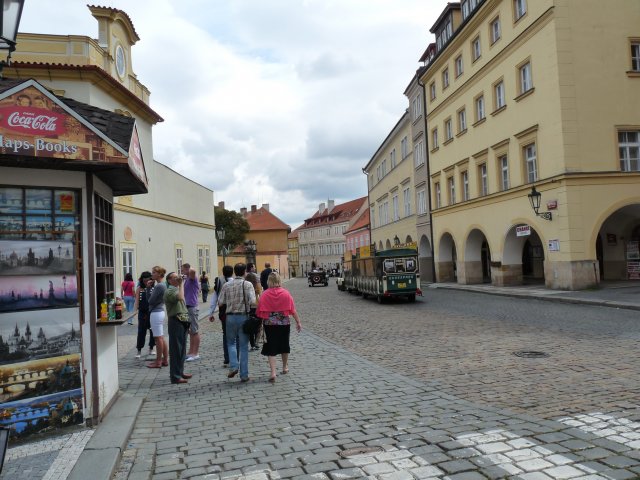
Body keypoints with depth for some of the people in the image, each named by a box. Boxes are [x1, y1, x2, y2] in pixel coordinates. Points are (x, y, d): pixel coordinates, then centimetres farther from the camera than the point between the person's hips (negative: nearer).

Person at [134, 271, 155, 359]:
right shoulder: (139, 289, 1)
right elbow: (137, 301, 1)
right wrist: (135, 311, -7)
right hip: (142, 313, 0)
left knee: (153, 331, 7)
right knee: (141, 331, 2)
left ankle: (151, 348, 22)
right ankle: (139, 351, 9)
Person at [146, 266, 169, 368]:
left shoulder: (159, 286, -17)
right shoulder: (163, 285, 12)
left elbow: (150, 301, -13)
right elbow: (149, 299, 14)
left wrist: (149, 288, 4)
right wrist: (149, 287, 2)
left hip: (156, 313, -10)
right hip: (161, 311, 10)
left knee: (158, 338, -2)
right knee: (161, 338, 14)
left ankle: (158, 362, 5)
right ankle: (165, 360, 19)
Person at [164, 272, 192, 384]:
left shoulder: (177, 290, 19)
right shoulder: (169, 291, -10)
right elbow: (180, 297, -32)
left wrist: (187, 323, 22)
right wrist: (181, 284, -21)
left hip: (183, 322, 9)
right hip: (175, 321, -9)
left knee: (182, 349, 15)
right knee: (176, 350, -6)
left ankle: (180, 372, 24)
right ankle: (175, 376, -2)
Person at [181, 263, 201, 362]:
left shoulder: (192, 278, -12)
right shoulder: (187, 280, 15)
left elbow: (192, 271, -35)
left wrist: (190, 269, -13)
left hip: (192, 307, -10)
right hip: (187, 307, 10)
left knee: (194, 331, -3)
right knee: (190, 331, 14)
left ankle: (195, 354, 2)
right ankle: (191, 352, 22)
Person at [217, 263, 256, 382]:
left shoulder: (226, 285, 1)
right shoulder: (247, 284, -7)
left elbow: (220, 303, 1)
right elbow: (253, 302, -17)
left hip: (230, 317, 2)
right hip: (244, 316, -2)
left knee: (231, 342, 20)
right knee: (244, 346, 8)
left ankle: (233, 367, 1)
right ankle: (244, 375, 10)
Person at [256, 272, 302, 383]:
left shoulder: (264, 294, -7)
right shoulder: (286, 293, -4)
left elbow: (260, 311, -6)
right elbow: (292, 310, -3)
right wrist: (298, 322, 5)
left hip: (269, 324, -2)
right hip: (284, 323, 2)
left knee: (271, 348, 2)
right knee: (284, 345, 20)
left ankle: (273, 372, -10)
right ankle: (285, 367, 38)